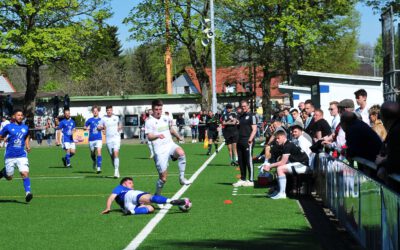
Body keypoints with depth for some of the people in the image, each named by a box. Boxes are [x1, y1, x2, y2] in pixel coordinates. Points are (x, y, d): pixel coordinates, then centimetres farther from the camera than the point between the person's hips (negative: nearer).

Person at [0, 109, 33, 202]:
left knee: (25, 173, -16)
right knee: (9, 177, 8)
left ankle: (28, 193, -16)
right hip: (10, 156, -2)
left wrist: (27, 146, 11)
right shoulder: (8, 127, -2)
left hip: (22, 155, 2)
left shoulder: (25, 128, 7)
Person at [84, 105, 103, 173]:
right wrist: (87, 128, -11)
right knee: (92, 153, 12)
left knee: (99, 152, -18)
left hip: (99, 138, -2)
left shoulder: (101, 120, 4)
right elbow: (85, 127, 12)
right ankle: (94, 162, 45)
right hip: (91, 139, 2)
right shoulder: (90, 120, 4)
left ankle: (99, 168, -19)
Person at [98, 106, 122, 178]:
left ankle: (116, 171, -19)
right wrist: (102, 127, -16)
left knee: (116, 154, -16)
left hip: (116, 138, -1)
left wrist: (120, 128, 4)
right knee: (111, 156, 5)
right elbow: (99, 127, 5)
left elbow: (120, 124, 24)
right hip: (108, 139, 1)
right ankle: (116, 171, 19)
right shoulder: (103, 119, 4)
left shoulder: (116, 117, 7)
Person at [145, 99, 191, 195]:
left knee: (181, 153, -33)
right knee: (163, 177, -7)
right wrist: (158, 135, -34)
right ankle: (157, 194, 18)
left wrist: (178, 136, 45)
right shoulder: (149, 121, -3)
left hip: (170, 144, 4)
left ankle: (182, 178, -22)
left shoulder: (166, 119, 13)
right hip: (160, 150, -4)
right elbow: (149, 136, -15)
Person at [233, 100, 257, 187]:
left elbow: (254, 129, -11)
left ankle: (251, 180, -1)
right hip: (240, 141, 8)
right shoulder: (240, 116, 19)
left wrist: (250, 139, -22)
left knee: (249, 161, -5)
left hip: (247, 142, -8)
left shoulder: (251, 116, -4)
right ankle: (242, 179, 18)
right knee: (241, 161, 10)